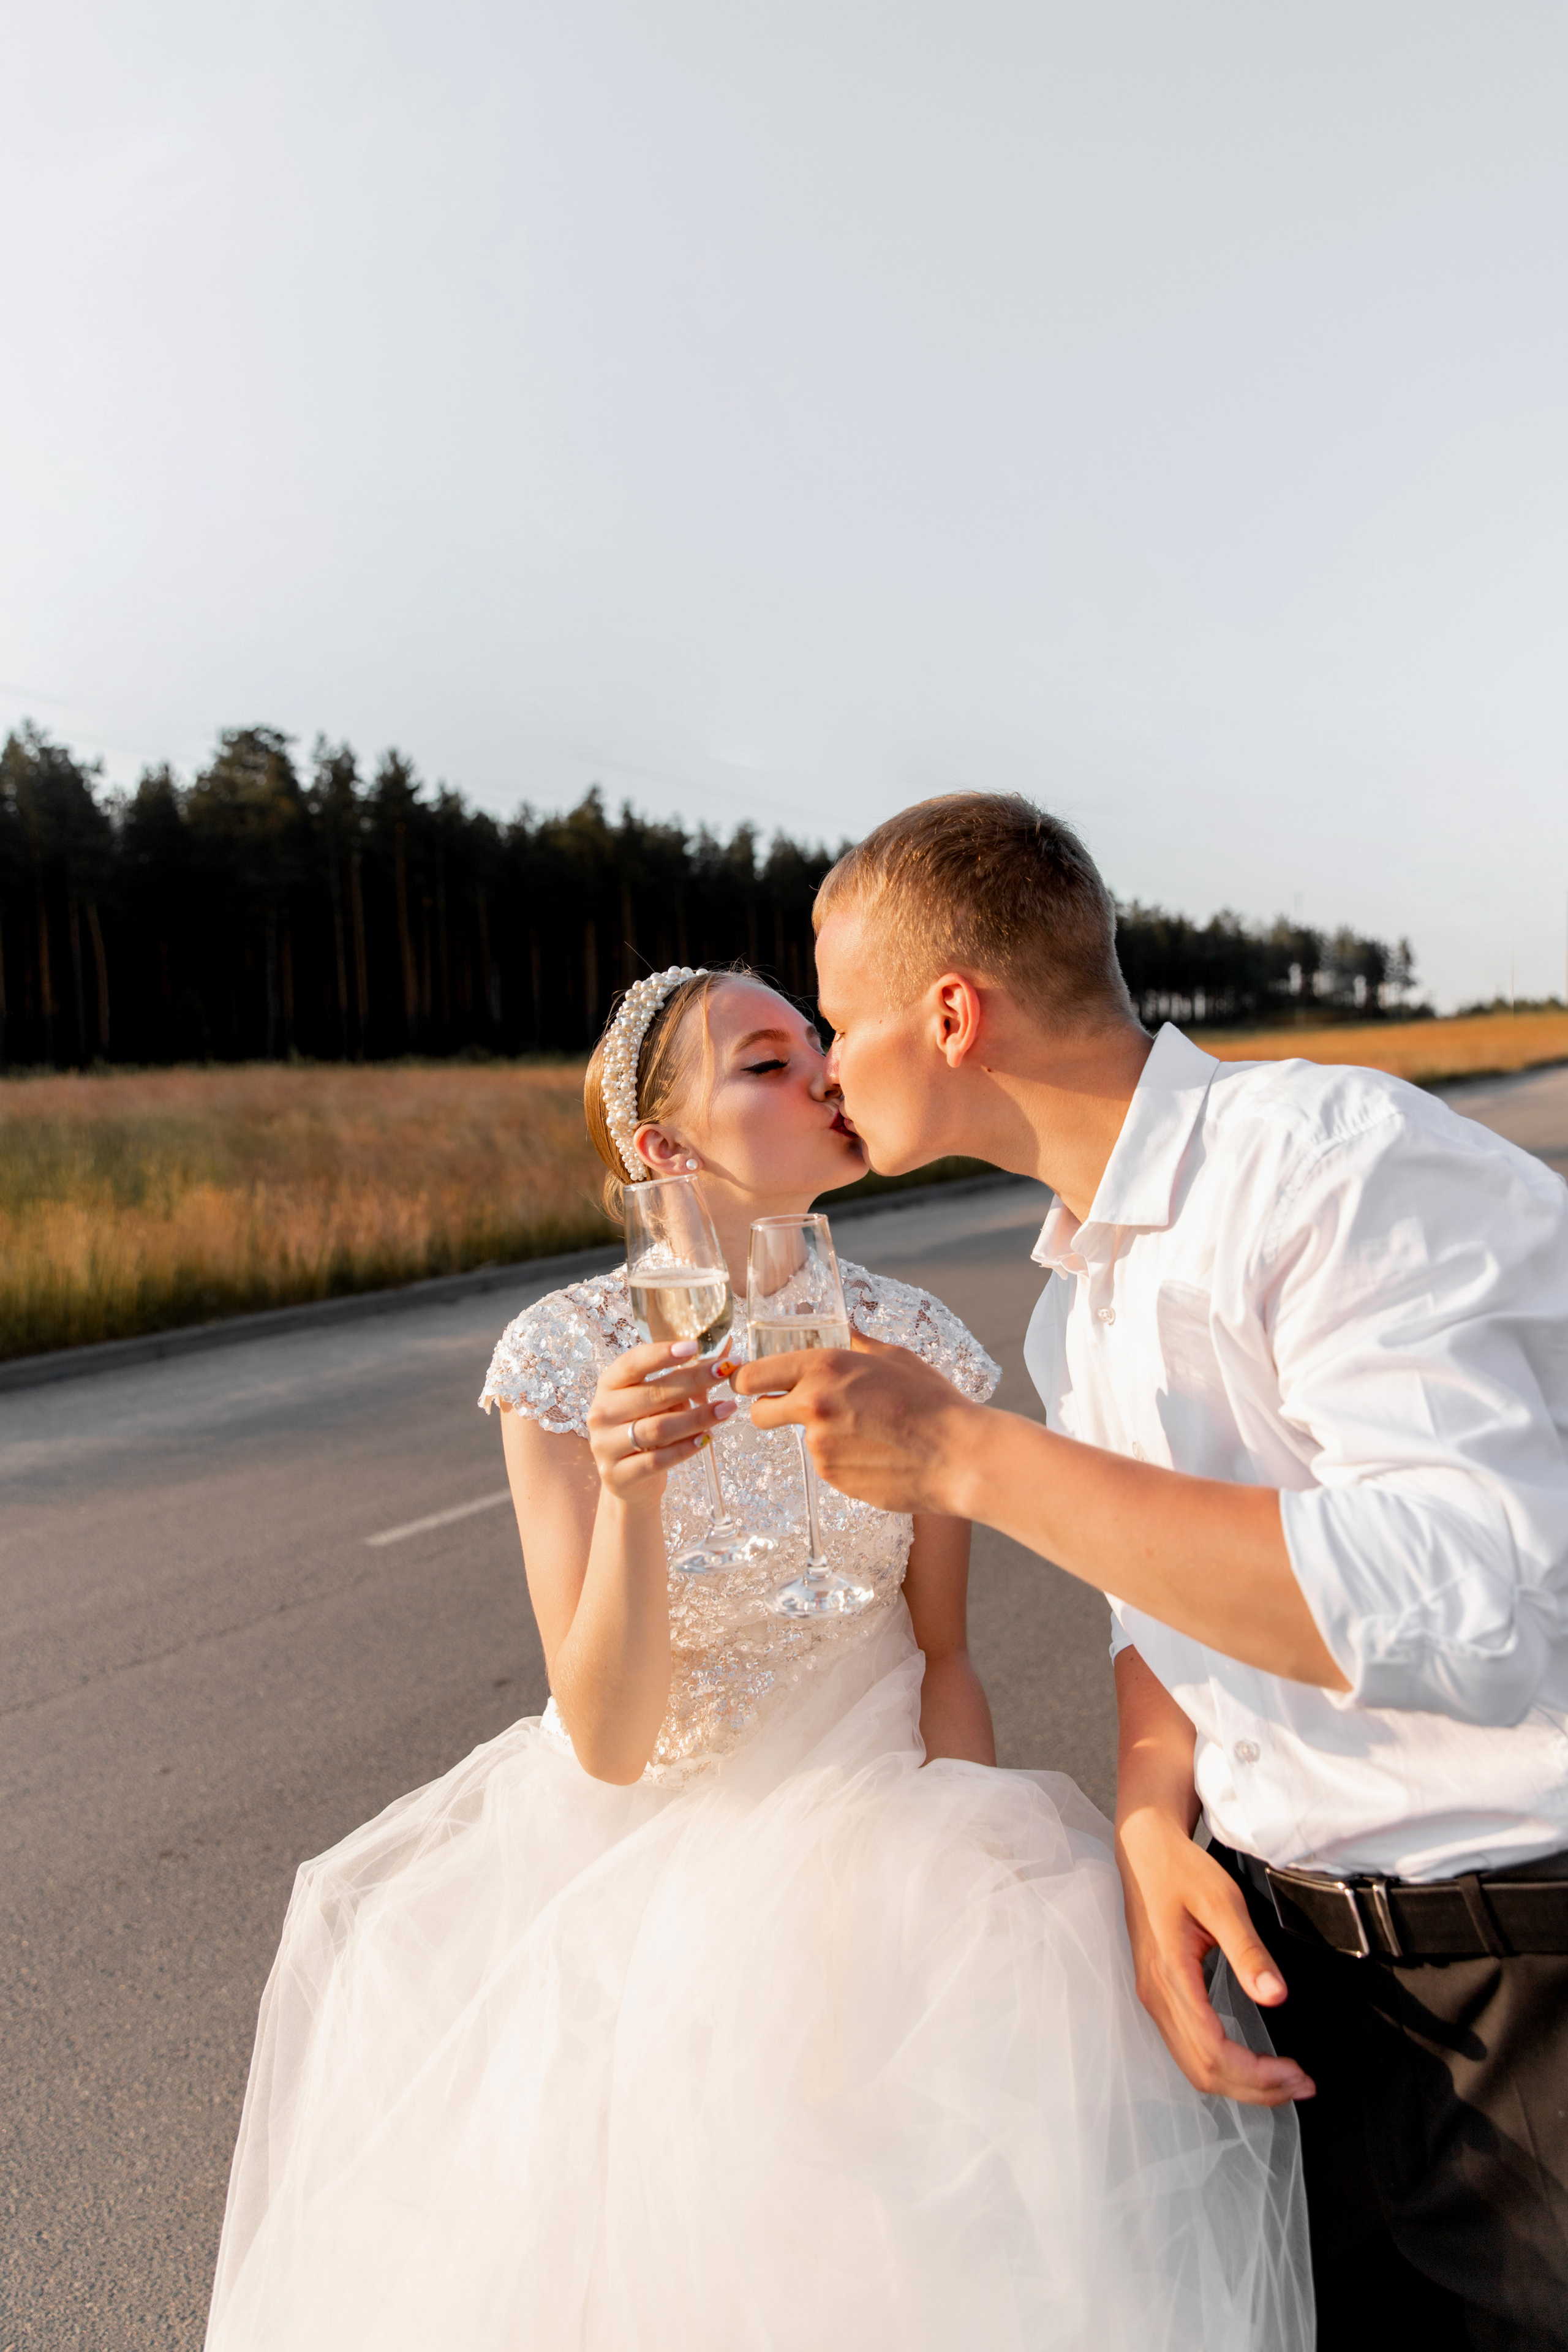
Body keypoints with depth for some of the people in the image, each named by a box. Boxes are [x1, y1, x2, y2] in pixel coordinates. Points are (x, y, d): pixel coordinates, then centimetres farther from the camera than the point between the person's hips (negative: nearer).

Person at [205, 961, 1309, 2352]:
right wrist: (628, 1494, -34)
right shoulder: (563, 1360, -16)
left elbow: (943, 1655, 3)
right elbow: (611, 1743, -18)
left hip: (867, 1811, 2)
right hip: (649, 1825, -1)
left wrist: (966, 1860, -11)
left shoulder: (918, 1346, -8)